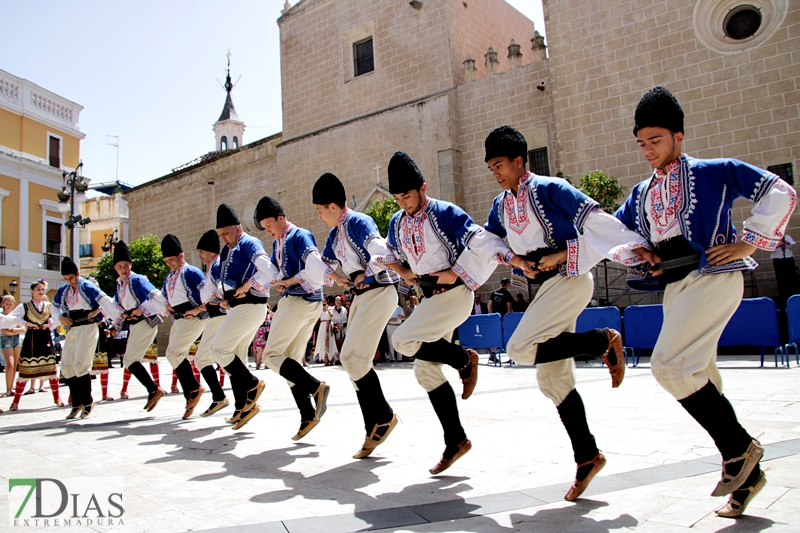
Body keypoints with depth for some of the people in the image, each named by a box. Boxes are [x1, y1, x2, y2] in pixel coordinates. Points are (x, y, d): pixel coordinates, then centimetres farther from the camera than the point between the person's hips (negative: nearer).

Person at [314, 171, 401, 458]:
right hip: (360, 295, 10)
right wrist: (338, 278, 6)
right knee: (355, 362, 7)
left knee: (352, 357, -13)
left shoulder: (358, 222, -14)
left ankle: (383, 417, 4)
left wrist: (365, 274, -16)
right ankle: (375, 428, 15)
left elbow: (382, 252, -31)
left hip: (379, 292, -10)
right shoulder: (335, 233, 14)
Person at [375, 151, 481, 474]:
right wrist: (405, 272, 7)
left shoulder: (445, 213, -12)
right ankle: (456, 441, 15)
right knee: (426, 371, 5)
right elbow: (391, 255, 24)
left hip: (454, 293, -8)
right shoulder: (397, 223, 9)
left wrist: (455, 273, -15)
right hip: (430, 297, 8)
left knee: (403, 341, -22)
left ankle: (465, 360, 1)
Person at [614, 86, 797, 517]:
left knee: (669, 365, -20)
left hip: (713, 276, -7)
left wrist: (750, 241, -7)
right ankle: (745, 475, 20)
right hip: (675, 285, 7)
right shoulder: (641, 194, 19)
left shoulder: (714, 172, 2)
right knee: (699, 379, 7)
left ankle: (739, 448, -1)